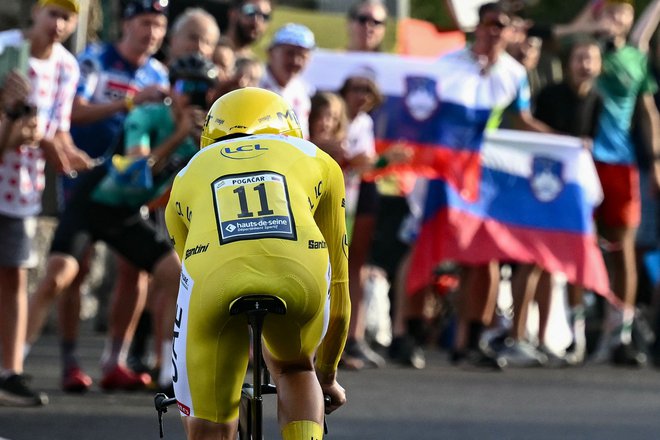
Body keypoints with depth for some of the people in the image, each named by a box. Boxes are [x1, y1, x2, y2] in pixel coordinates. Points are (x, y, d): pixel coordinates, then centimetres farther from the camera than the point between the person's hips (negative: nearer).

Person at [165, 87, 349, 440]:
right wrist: (327, 376, 58)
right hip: (299, 276, 1)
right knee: (294, 370, 34)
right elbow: (337, 280, 44)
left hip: (213, 278, -1)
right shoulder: (317, 162, 37)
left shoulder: (188, 175, 37)